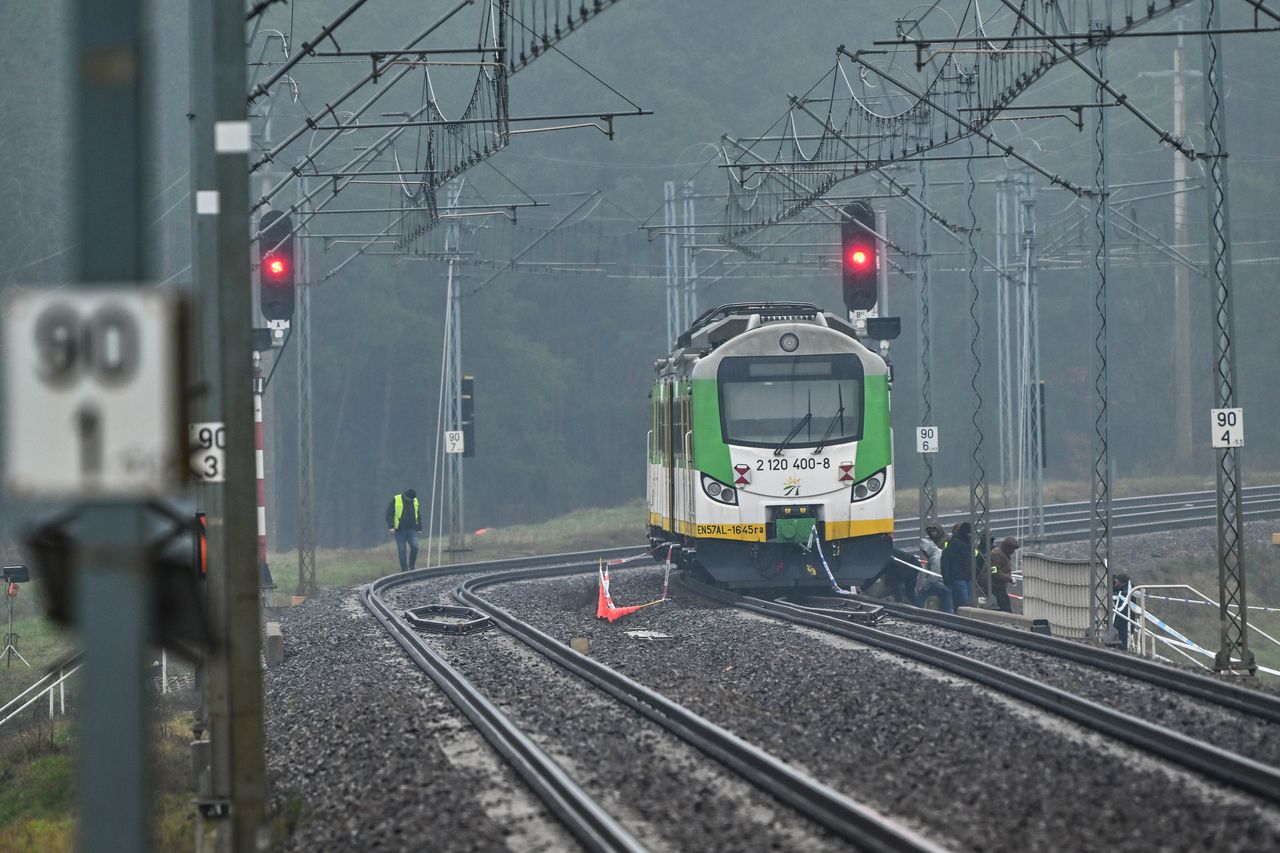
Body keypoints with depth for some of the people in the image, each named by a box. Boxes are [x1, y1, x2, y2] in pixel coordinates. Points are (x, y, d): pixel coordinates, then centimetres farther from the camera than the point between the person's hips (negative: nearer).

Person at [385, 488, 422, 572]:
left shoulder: (415, 501, 9)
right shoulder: (396, 500, -5)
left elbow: (418, 515, 19)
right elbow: (389, 514, -6)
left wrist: (419, 528, 16)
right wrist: (391, 527, -15)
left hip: (412, 530, 3)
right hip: (400, 530, -3)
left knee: (415, 546, -12)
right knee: (402, 550, -1)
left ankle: (412, 566, 6)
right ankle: (404, 570, 6)